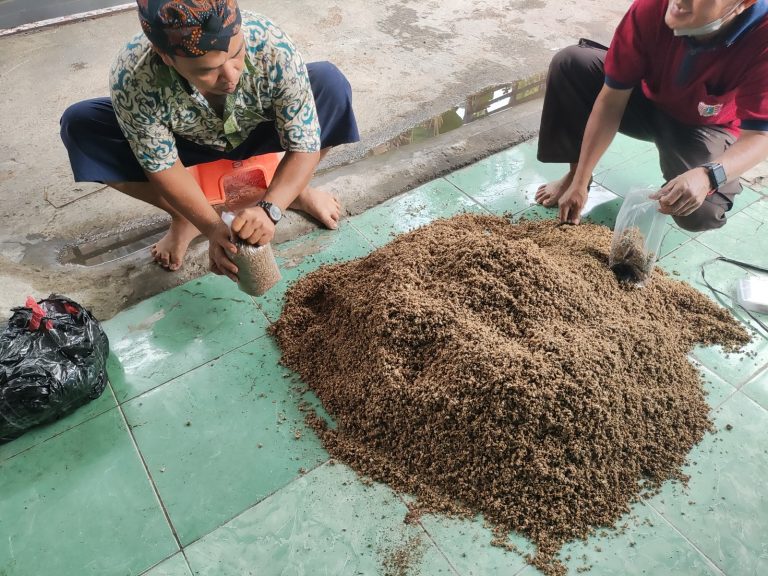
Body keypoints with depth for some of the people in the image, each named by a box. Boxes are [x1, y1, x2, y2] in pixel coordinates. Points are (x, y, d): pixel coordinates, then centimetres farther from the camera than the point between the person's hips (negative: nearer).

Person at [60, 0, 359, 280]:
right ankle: (185, 219, 0)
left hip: (262, 132, 0)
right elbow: (162, 165, -21)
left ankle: (297, 191, -1)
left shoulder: (273, 46, -36)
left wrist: (269, 208, -43)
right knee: (80, 125, -21)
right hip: (191, 144, 1)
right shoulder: (132, 78, -35)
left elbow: (304, 144, -29)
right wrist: (213, 228, -31)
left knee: (329, 82, -27)